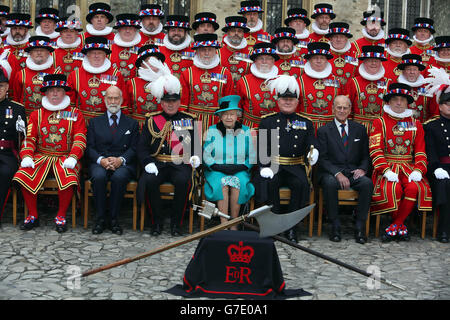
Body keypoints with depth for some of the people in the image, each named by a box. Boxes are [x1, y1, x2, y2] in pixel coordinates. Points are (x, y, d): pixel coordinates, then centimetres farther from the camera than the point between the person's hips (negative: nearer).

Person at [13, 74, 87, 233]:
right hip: (41, 157, 2)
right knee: (23, 176, -25)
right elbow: (29, 138, 9)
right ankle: (32, 215, -9)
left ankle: (61, 216, -12)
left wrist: (73, 157, -17)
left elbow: (80, 139, -1)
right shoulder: (37, 114, 15)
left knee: (69, 179, -33)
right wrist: (27, 156, -10)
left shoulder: (75, 114, 8)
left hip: (65, 158, -2)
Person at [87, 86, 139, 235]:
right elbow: (90, 147, 8)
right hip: (99, 163, 1)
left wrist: (121, 160, -15)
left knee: (119, 177, -36)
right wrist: (101, 160, -13)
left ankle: (113, 219, -22)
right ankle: (100, 218, -21)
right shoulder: (95, 122, 19)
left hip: (123, 164, -1)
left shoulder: (132, 123, 17)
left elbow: (134, 149, 6)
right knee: (99, 176, -34)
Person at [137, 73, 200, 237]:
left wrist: (196, 157, -7)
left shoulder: (189, 120, 15)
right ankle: (157, 221, -12)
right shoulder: (152, 120, 14)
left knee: (183, 181, -34)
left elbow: (198, 143, 15)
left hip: (181, 164, 0)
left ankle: (176, 223, -15)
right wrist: (148, 163, -10)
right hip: (158, 163, 1)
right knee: (149, 180, -31)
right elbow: (142, 146, 8)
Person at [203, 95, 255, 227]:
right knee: (222, 184, -32)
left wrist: (241, 167, -9)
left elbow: (252, 157, 8)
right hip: (216, 171, 0)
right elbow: (206, 156, 4)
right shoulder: (212, 131, 7)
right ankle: (224, 224, -29)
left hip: (239, 171, 0)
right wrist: (219, 167, -11)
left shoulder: (246, 131, 9)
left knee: (237, 183, -32)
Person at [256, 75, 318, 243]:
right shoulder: (267, 121, 11)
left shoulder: (306, 123, 16)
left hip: (296, 167, 1)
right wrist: (265, 167, -13)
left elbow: (312, 145, 8)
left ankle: (291, 226, -18)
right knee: (269, 183, -33)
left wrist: (313, 154, -18)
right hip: (272, 166, -1)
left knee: (301, 184, -30)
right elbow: (261, 148, 4)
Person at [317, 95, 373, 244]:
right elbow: (322, 158, -2)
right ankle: (335, 226, -23)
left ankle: (359, 227, -21)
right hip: (331, 172, -2)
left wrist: (363, 169, -9)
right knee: (330, 183, -36)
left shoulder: (360, 129, 15)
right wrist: (337, 174, -18)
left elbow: (366, 155, 14)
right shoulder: (324, 130, 7)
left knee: (367, 183, -30)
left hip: (354, 172, 2)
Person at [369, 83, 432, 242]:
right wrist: (386, 170, -18)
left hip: (409, 167, 2)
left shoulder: (415, 124, 16)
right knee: (393, 188, -32)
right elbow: (375, 150, -3)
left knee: (415, 187, -30)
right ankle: (401, 226, -11)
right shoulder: (379, 122, 7)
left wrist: (418, 170, -9)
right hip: (387, 167, -2)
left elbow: (420, 151, 10)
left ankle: (394, 226, -18)